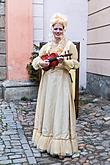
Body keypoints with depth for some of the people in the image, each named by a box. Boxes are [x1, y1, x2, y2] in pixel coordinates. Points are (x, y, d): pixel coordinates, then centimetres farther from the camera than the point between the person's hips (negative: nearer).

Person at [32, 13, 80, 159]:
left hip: (62, 82, -5)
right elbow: (35, 61, 14)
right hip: (47, 81, 5)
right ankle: (46, 141, 24)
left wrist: (63, 61, -20)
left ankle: (61, 147, 5)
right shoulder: (47, 46, 12)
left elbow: (75, 64, -4)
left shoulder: (69, 45, 0)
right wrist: (42, 63, -7)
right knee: (47, 109, 10)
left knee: (60, 111, -3)